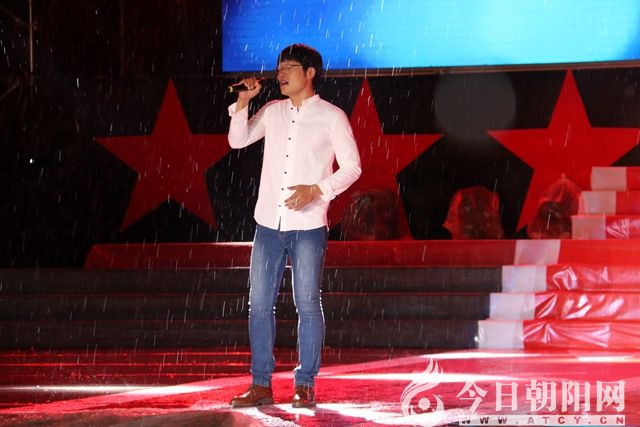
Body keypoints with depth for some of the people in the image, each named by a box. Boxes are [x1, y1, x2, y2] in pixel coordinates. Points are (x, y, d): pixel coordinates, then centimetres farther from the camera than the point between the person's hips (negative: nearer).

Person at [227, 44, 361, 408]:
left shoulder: (331, 117, -1)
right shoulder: (272, 111, 13)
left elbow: (351, 167, -3)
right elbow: (238, 141, 14)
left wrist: (316, 190, -16)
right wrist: (244, 102, 2)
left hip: (308, 226, -4)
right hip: (269, 224, 5)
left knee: (308, 305, -2)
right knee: (260, 305, 2)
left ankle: (305, 386, 4)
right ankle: (261, 386, 7)